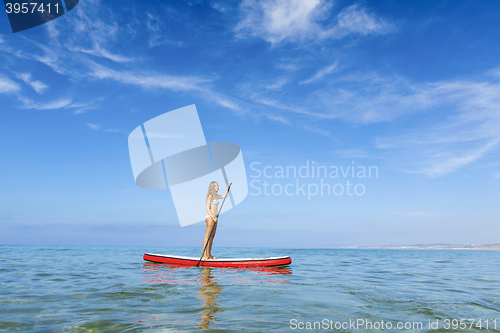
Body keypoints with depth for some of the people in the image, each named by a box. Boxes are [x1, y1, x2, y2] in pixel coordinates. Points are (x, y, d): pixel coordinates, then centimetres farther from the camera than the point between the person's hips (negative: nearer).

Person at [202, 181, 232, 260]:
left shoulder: (216, 196, 16)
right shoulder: (210, 196, -10)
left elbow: (224, 196, 32)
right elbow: (207, 208, -16)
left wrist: (228, 186, 26)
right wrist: (213, 217, -27)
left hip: (214, 218, 9)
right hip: (210, 218, -9)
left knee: (212, 236, 10)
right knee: (207, 236, -10)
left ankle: (209, 255, 14)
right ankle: (204, 255, -10)